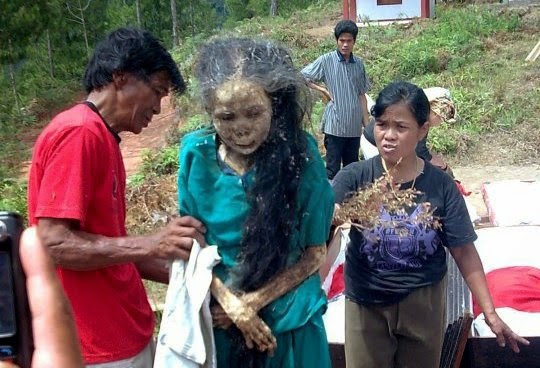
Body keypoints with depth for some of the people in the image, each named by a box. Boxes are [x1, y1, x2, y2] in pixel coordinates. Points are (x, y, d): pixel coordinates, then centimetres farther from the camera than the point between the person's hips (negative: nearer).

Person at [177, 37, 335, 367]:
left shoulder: (300, 155, -15)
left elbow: (315, 253, -9)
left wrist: (253, 301, -14)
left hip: (288, 322, -1)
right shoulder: (196, 153, -11)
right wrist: (229, 302, -14)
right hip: (217, 319, 2)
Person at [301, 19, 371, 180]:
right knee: (333, 169, 0)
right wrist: (323, 90, -6)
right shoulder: (326, 60, -3)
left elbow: (362, 95, 11)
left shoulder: (359, 64, 9)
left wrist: (367, 124, 8)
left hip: (354, 126, 4)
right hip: (334, 125, -4)